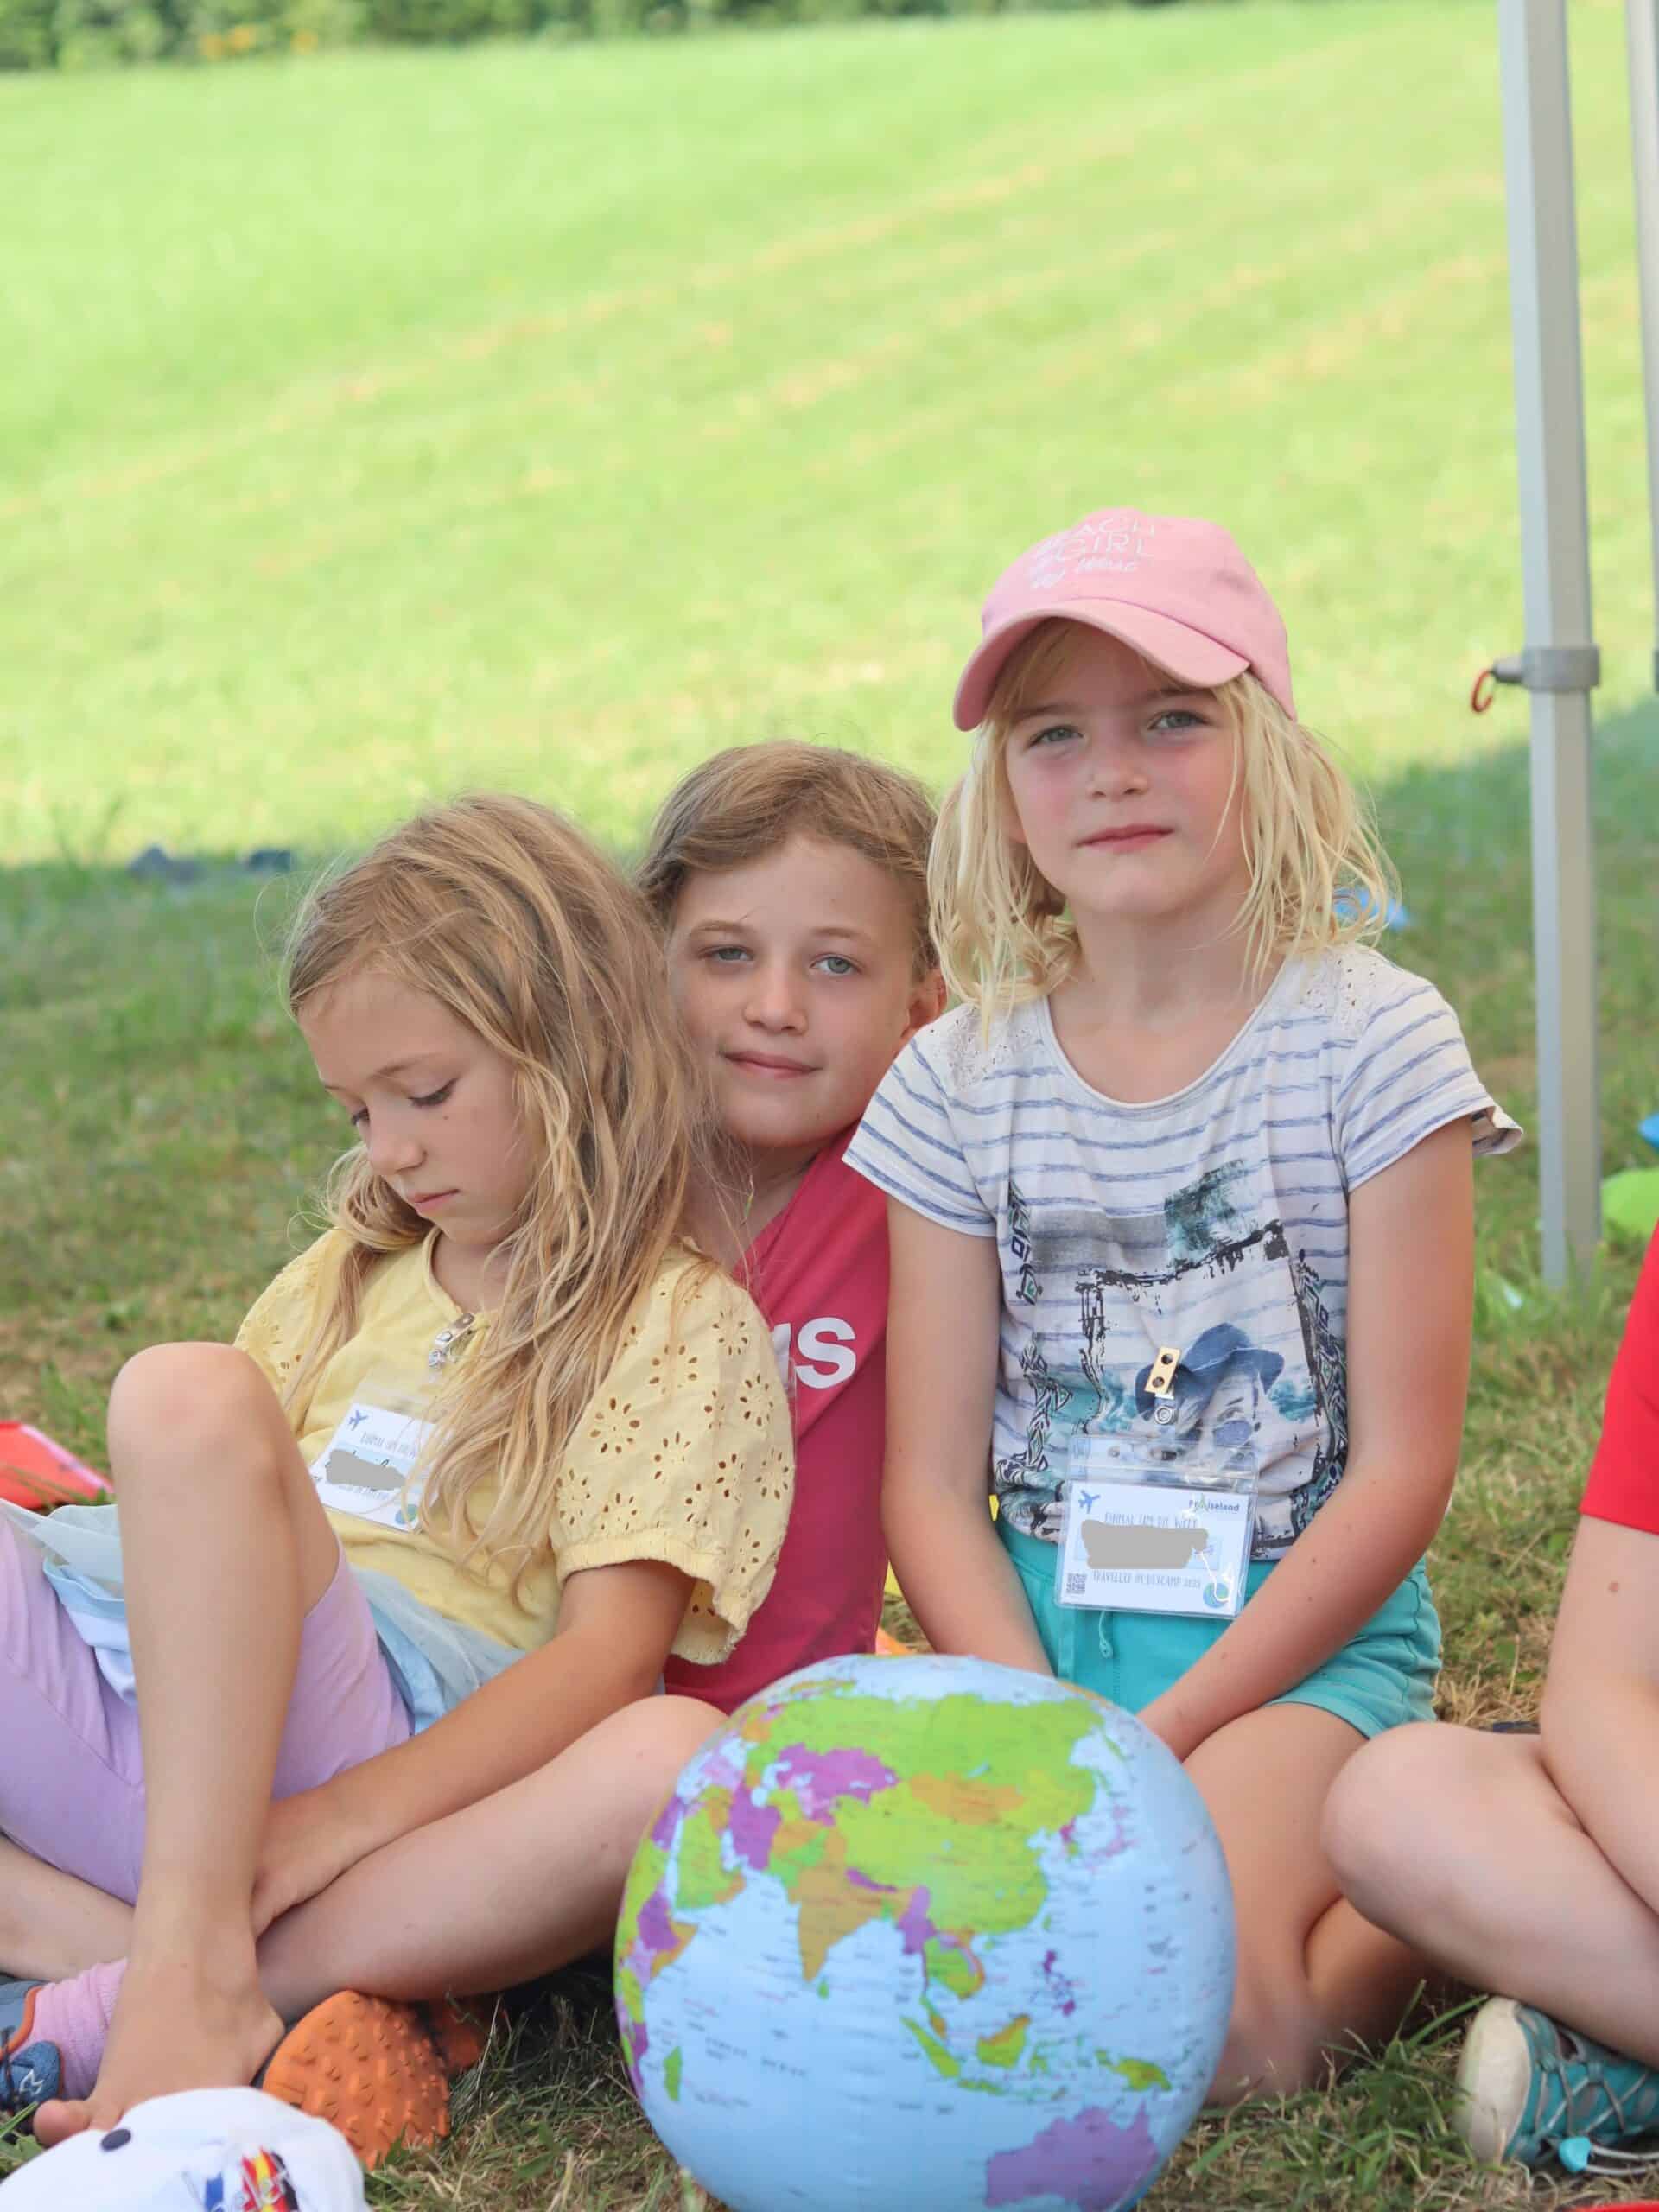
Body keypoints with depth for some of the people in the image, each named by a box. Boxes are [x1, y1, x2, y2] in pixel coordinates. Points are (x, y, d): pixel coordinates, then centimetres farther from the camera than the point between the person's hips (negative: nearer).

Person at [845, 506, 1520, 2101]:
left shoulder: (1369, 1041, -6)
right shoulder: (956, 1083, 3)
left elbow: (1401, 1468, -8)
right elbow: (932, 1484, 2)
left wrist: (1160, 1740, -14)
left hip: (1303, 1639, -3)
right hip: (1034, 1643, 3)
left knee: (1210, 2016, -26)